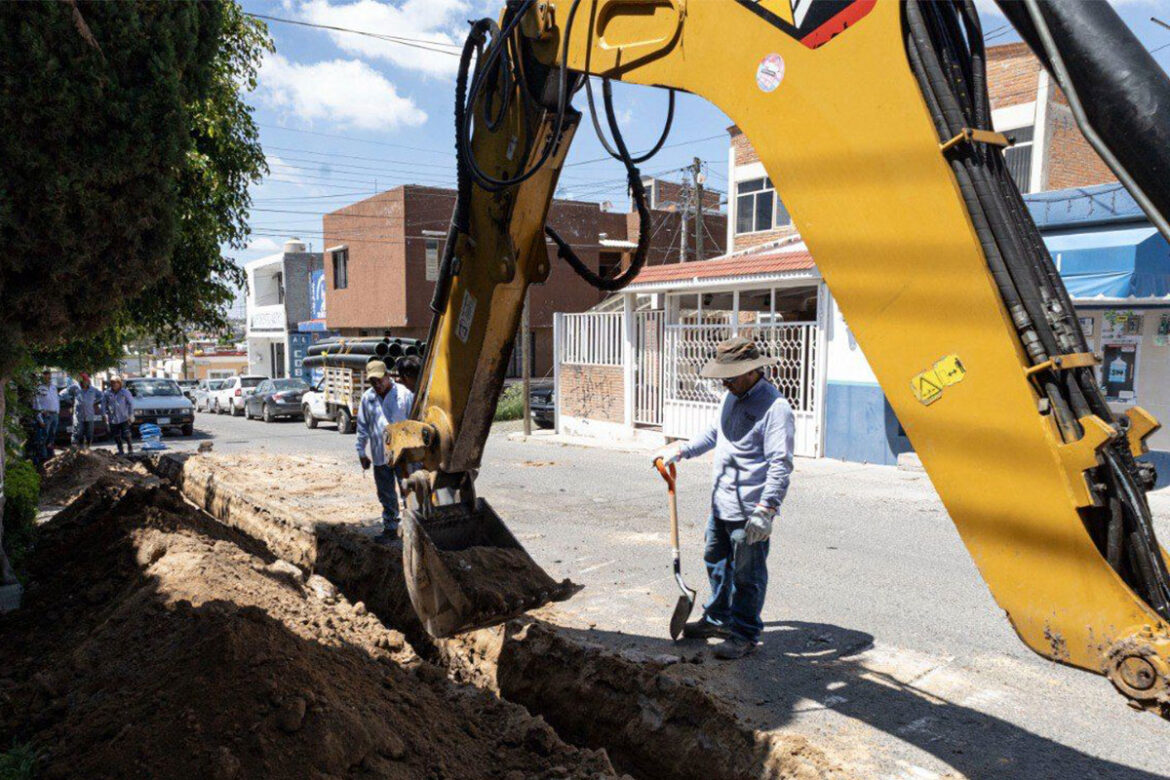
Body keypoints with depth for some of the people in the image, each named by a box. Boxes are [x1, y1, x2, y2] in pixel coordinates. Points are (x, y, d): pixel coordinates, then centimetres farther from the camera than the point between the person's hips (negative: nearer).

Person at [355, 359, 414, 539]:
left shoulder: (404, 394, -6)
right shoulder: (367, 398, 5)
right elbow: (362, 427, 13)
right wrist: (361, 452, 11)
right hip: (379, 456, 4)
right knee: (386, 496, 14)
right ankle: (390, 528, 26)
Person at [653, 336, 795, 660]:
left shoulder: (774, 407, -19)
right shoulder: (733, 397, 11)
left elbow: (780, 464, -23)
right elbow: (715, 433, 28)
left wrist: (764, 511, -27)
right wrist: (681, 449, 22)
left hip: (749, 510, -9)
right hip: (722, 502, 10)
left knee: (746, 575, 4)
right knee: (716, 562, 22)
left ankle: (744, 634, 20)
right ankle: (718, 619, 39)